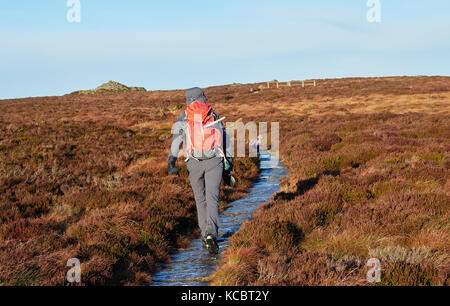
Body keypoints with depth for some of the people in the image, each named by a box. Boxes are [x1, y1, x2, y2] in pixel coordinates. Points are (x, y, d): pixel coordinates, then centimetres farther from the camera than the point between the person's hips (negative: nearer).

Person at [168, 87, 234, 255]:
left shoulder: (183, 118, 11)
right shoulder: (215, 117, 17)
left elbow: (176, 140, -7)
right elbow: (226, 142, 17)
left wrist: (171, 162, -18)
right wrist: (228, 169, 23)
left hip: (194, 162, 0)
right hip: (214, 161, 0)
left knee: (200, 199, 17)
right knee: (212, 199, -6)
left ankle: (205, 235, 24)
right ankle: (211, 235, -27)